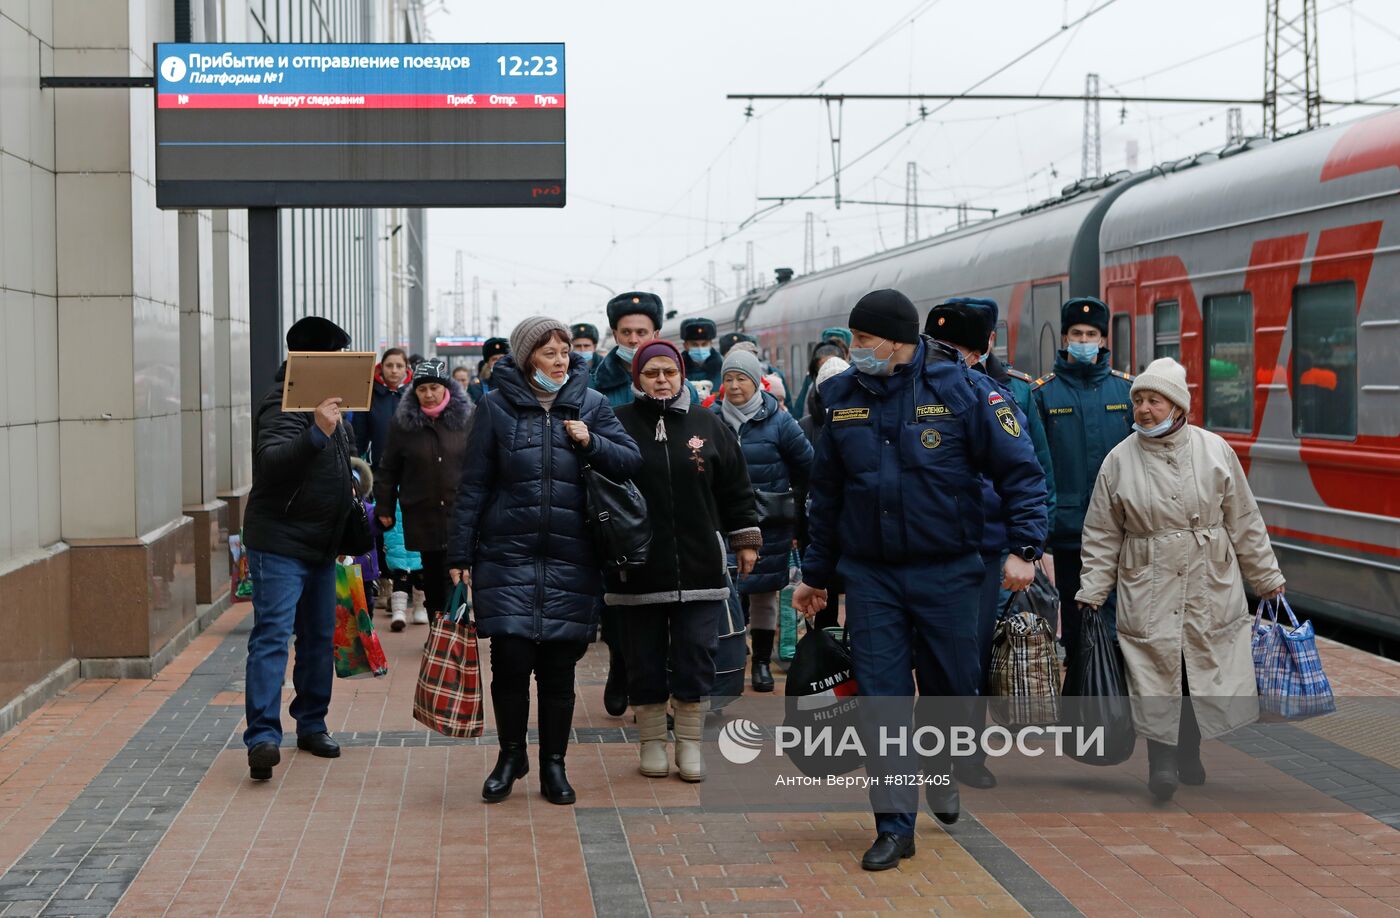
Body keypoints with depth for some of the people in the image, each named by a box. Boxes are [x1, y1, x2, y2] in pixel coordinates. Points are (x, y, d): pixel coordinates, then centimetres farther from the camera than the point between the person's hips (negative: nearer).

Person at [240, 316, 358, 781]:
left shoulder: (329, 403, 16)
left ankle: (311, 724, 25)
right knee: (272, 635, -15)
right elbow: (271, 463, -32)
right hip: (280, 545, -9)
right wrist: (316, 433, -43)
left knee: (319, 637, 14)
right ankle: (263, 736, -21)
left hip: (321, 546, 9)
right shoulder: (283, 405, -15)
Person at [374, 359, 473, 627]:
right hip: (422, 514, 1)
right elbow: (389, 470, 9)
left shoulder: (466, 418, 2)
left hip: (460, 512, -1)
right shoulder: (403, 423, 4)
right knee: (432, 574, 7)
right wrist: (384, 507, 6)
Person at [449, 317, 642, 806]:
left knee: (559, 668, 5)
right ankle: (511, 756, 18)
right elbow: (473, 485, 2)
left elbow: (632, 461, 6)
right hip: (507, 557, -1)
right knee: (510, 661, -3)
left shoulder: (590, 403, 6)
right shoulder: (497, 406, 1)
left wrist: (592, 443, -11)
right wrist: (459, 554, 0)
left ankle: (553, 764, 18)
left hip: (570, 561, 1)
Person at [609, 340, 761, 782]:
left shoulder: (707, 424, 5)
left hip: (700, 566, 1)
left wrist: (745, 539, 10)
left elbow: (736, 488, 11)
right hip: (637, 569, -1)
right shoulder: (618, 424, -1)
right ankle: (652, 742, 19)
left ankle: (690, 743, 15)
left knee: (696, 658, 4)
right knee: (645, 661, 7)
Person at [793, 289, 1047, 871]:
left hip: (946, 574, -2)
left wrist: (1024, 547, -14)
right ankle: (894, 825, 6)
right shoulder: (842, 398, 4)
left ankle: (938, 767, 41)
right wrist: (814, 575, 16)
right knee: (881, 702, -2)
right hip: (870, 576, 2)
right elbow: (825, 494, 13)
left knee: (952, 691, 9)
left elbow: (1019, 470, -5)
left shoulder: (961, 389, -8)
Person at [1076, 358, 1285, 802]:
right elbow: (1102, 534, 6)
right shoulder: (1120, 459, 0)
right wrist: (1091, 591, 3)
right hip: (1148, 589, -1)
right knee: (1154, 668, -6)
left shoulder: (1215, 450, 1)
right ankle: (1161, 758, 1)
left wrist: (1267, 577, 11)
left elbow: (1244, 522, 8)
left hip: (1211, 585, 1)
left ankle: (1189, 751, 21)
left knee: (1206, 668, 5)